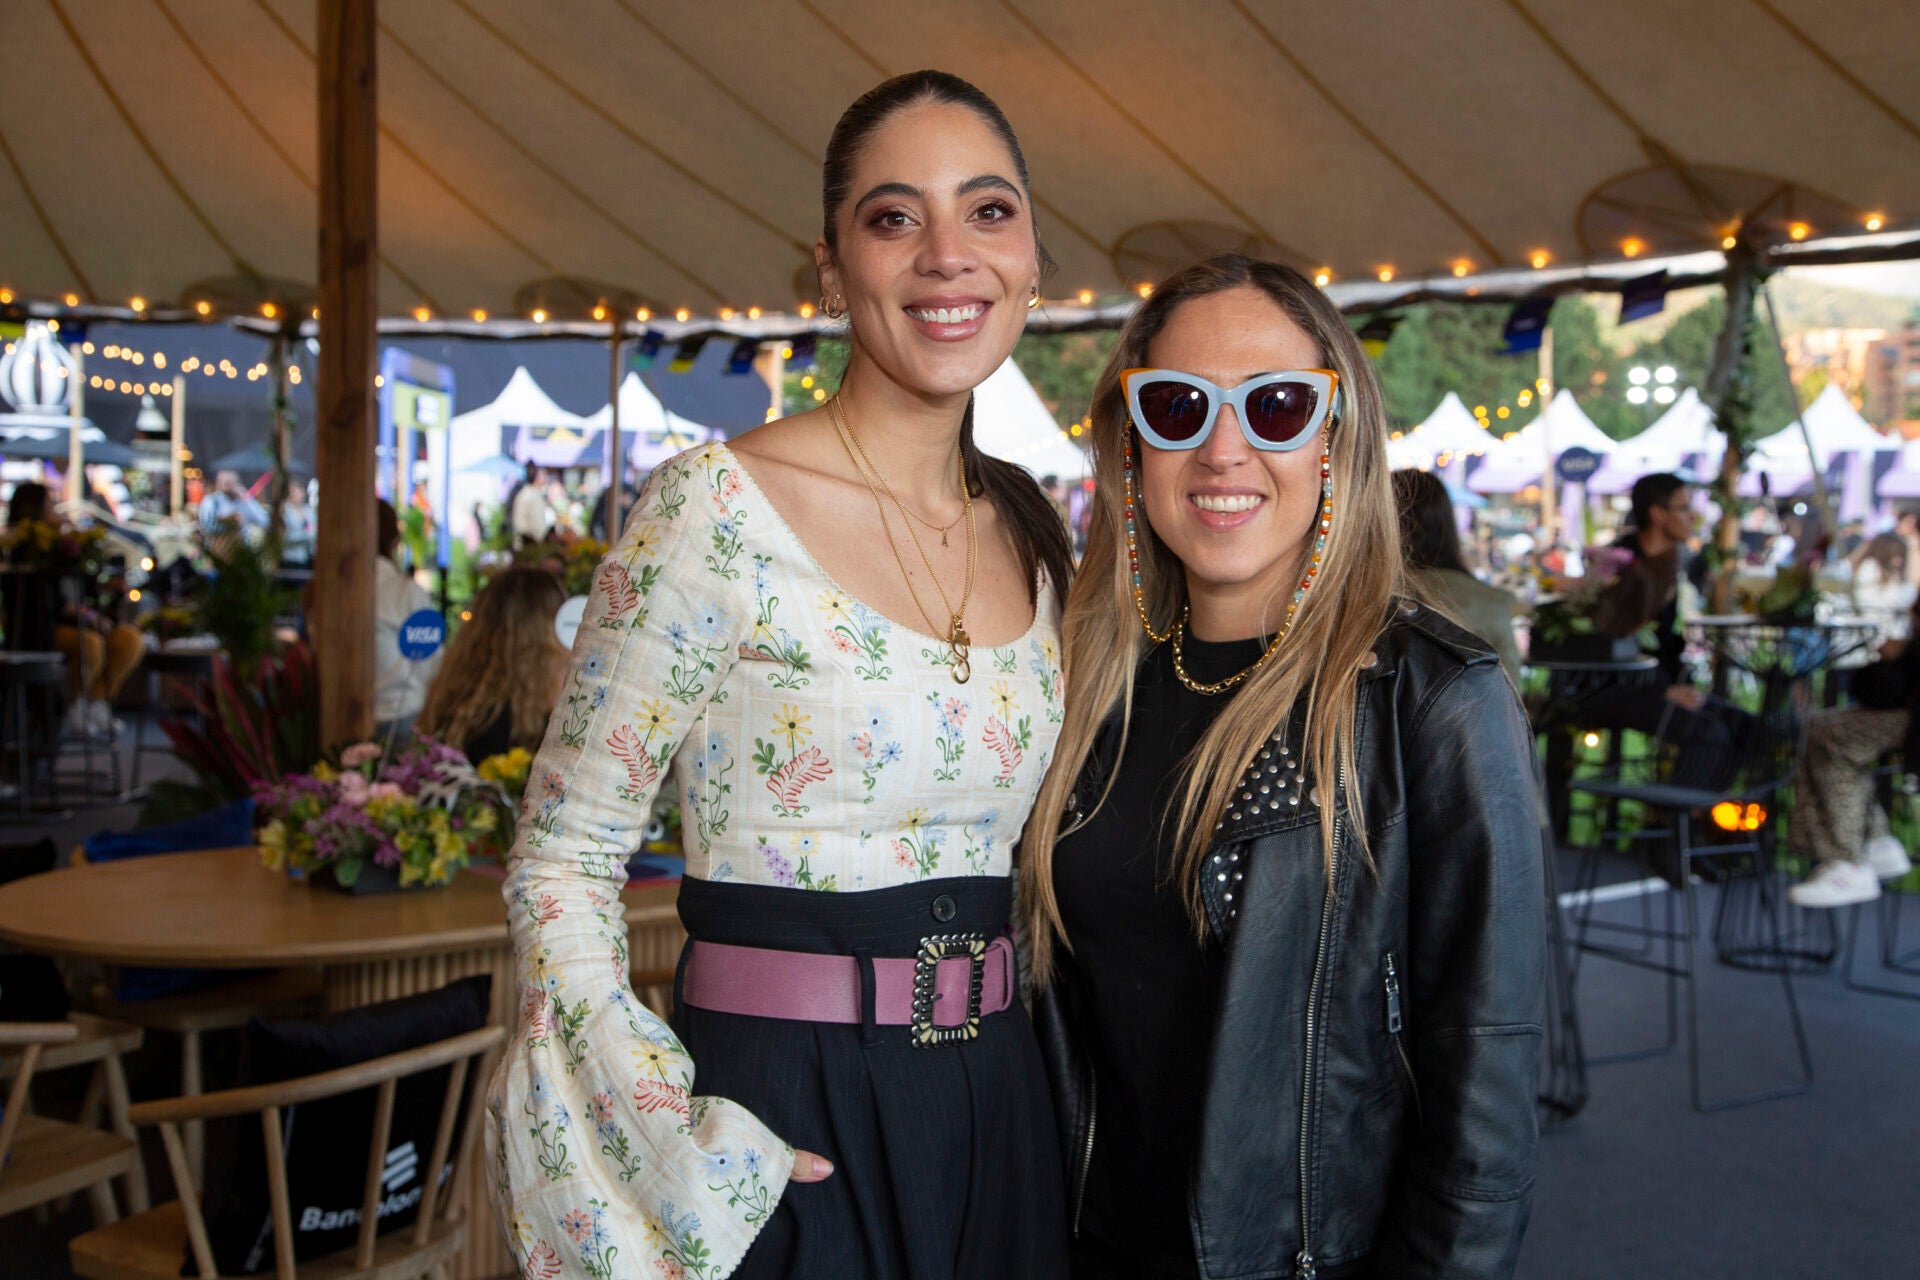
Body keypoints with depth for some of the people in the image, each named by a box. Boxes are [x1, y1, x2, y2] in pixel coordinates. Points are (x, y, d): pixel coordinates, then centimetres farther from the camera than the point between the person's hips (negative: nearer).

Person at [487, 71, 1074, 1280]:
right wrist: (675, 1142, -19)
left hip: (998, 1109, 6)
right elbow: (561, 862, -11)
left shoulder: (1032, 534, 5)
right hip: (782, 1133, -6)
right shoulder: (717, 508, -14)